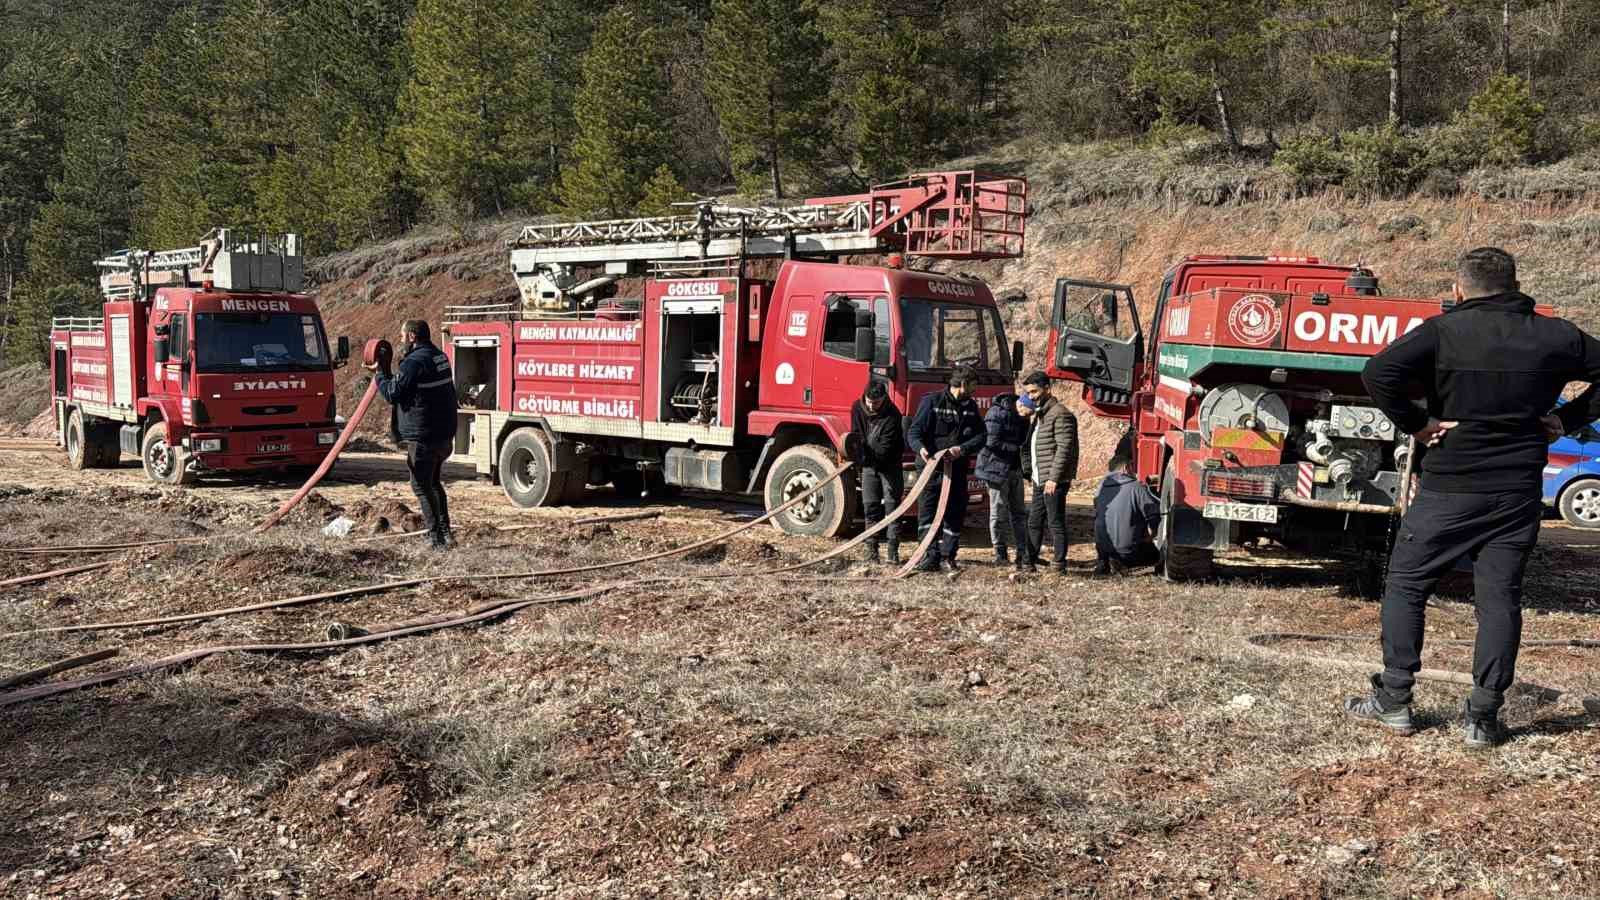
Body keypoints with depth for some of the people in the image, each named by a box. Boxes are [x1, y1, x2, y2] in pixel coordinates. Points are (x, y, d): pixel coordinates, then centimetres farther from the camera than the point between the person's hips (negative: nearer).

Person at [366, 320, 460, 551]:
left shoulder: (414, 362, -17)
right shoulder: (440, 357, 12)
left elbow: (392, 393, -14)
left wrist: (380, 372, 0)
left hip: (423, 436, -9)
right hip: (444, 434, 9)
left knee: (421, 485, 1)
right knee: (434, 483, 20)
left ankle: (436, 537, -1)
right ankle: (445, 533, 18)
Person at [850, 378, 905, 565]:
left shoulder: (892, 415, -22)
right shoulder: (857, 408, -7)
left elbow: (885, 448, -25)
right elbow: (857, 436, -2)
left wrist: (865, 456, -35)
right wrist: (860, 458, -18)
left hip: (889, 465, -4)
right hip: (868, 466, 4)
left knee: (892, 505, -4)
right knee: (871, 507, 4)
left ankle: (893, 551, -2)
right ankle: (871, 550, 9)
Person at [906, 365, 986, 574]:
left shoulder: (971, 406, 11)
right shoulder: (932, 402, -5)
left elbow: (980, 437, 4)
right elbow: (914, 431, -9)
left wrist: (962, 449, -15)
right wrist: (920, 448, -31)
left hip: (957, 469, 5)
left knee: (955, 514, 7)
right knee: (928, 512, -7)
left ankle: (947, 557, 17)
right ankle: (931, 555, -1)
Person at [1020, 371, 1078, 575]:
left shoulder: (1060, 414, -13)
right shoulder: (1040, 414, 19)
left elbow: (1064, 449, -19)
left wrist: (1054, 478, -22)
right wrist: (1031, 473, 17)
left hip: (1053, 481, -10)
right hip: (1039, 481, 10)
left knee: (1056, 523, -4)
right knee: (1034, 522, 15)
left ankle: (1059, 566, 1)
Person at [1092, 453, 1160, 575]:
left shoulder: (1101, 489, 6)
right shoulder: (1136, 487, -11)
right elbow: (1155, 513, -14)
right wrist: (1149, 536, 5)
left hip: (1103, 549, 6)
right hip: (1128, 550, -6)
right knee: (1155, 553, 20)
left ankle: (1103, 562, 8)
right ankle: (1123, 562, -5)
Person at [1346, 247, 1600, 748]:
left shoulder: (1444, 331, -9)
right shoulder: (1555, 337, 5)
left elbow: (1379, 373, -21)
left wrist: (1414, 424, -11)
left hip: (1449, 490, -3)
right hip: (1518, 495, 3)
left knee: (1406, 587, 9)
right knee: (1499, 599, 8)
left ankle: (1393, 701, 11)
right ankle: (1483, 718, 8)